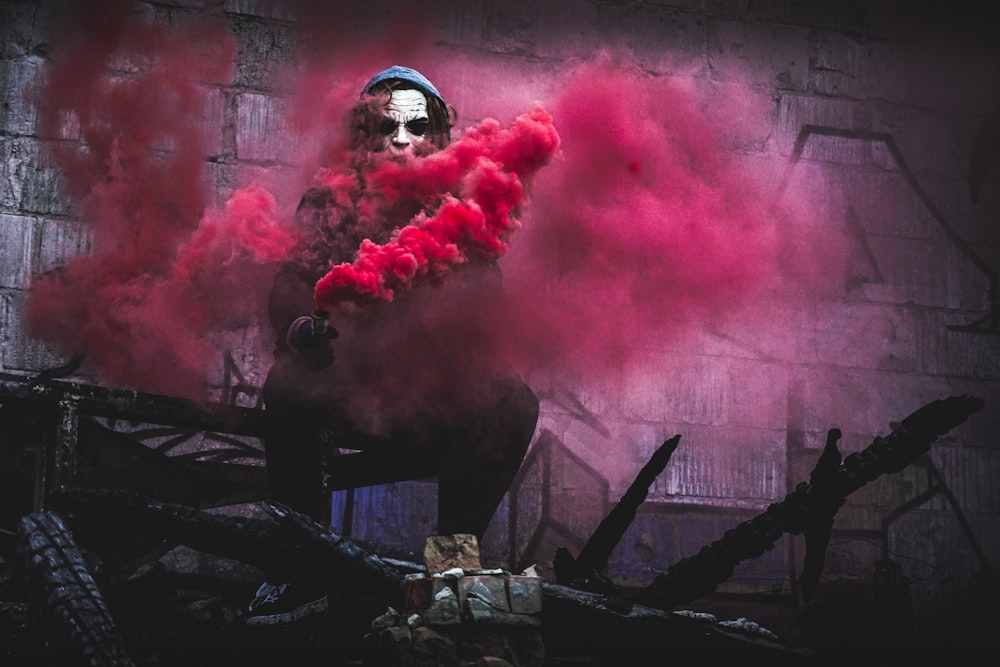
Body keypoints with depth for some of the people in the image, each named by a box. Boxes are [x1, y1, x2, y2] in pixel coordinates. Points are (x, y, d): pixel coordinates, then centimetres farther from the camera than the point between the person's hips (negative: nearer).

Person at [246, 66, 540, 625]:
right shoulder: (330, 201, 10)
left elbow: (484, 301, -1)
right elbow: (290, 288, -3)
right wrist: (303, 331, -28)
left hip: (436, 397, 1)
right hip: (343, 393, -1)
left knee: (513, 405, -27)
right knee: (287, 387, -32)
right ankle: (303, 574, -17)